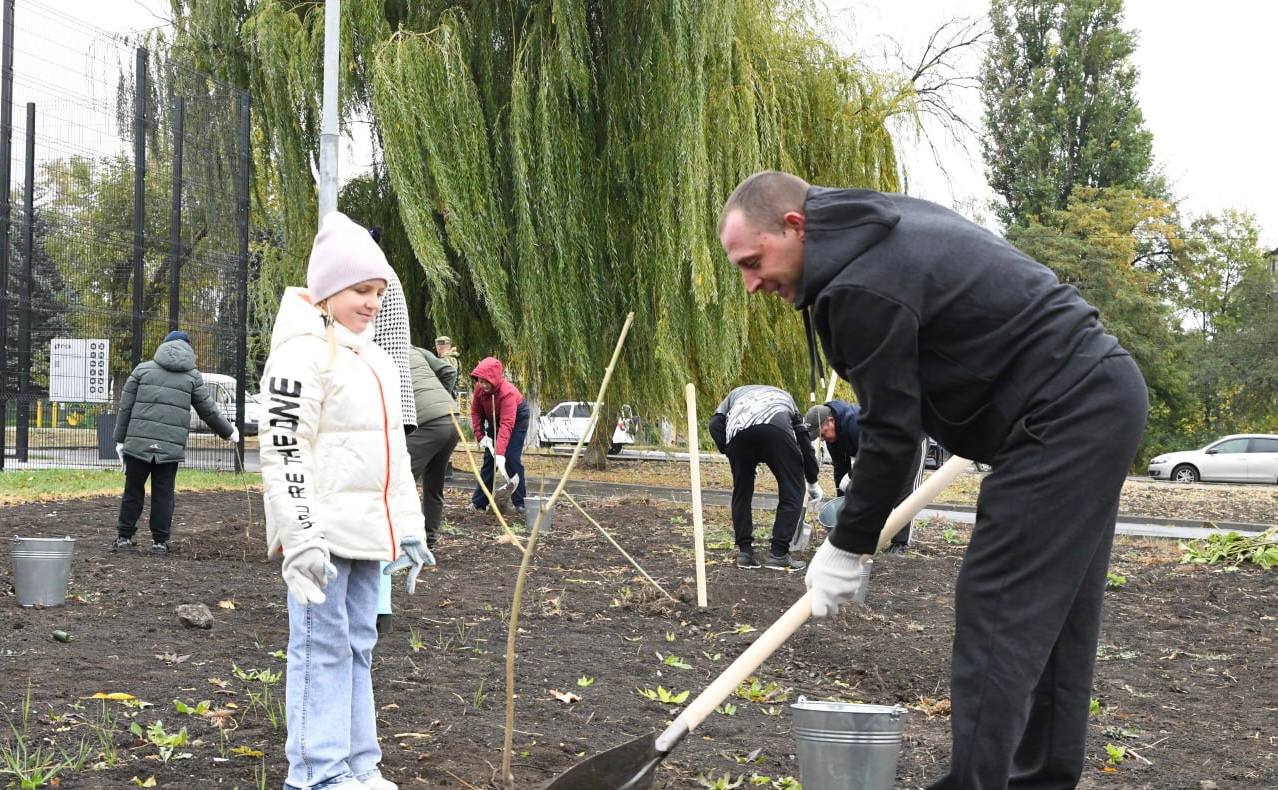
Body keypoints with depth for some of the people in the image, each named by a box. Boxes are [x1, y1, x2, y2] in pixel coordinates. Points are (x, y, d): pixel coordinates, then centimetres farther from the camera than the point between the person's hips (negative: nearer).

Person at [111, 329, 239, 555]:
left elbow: (125, 407, 8)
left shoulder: (143, 369, 10)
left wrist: (120, 440, 12)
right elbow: (208, 411, 12)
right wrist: (229, 432, 27)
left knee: (133, 491, 9)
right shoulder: (192, 375, 8)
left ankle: (124, 538, 13)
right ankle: (160, 542, 9)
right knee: (164, 494, 6)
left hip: (138, 442, 1)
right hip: (171, 446, -1)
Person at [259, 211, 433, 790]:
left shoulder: (374, 360, 18)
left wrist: (410, 530, 20)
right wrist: (301, 537, -22)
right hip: (322, 531, -8)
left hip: (365, 531, 9)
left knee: (358, 644, 12)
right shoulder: (302, 353, -10)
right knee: (322, 645, -5)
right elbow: (284, 451, -17)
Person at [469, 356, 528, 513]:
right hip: (494, 420, 6)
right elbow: (476, 411, -7)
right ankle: (479, 501, 7)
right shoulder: (479, 388, -22)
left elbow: (506, 424, -45)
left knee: (512, 458, -16)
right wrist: (480, 435, -18)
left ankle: (520, 502, -9)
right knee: (489, 458, 4)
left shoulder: (508, 392, -39)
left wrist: (500, 453, -51)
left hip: (517, 419, -6)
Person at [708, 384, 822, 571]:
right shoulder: (784, 396, 43)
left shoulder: (735, 395, 42)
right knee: (792, 491, 11)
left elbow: (715, 425, 19)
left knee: (741, 492, 20)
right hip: (776, 428, -1)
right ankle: (778, 554, 5)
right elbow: (804, 440, 39)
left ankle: (744, 552, 19)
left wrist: (729, 452, 25)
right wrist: (813, 482, 48)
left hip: (738, 429, 1)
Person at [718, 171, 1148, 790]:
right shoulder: (891, 225, 12)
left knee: (996, 611, -10)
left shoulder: (863, 288, -19)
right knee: (1053, 611, 13)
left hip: (1061, 416, -11)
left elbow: (890, 432, -15)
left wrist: (848, 548, -4)